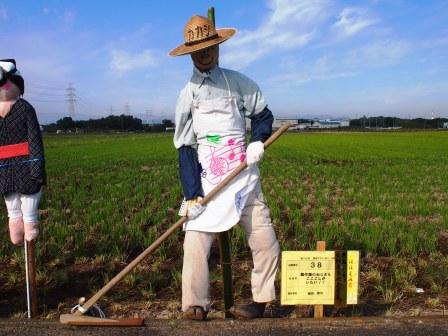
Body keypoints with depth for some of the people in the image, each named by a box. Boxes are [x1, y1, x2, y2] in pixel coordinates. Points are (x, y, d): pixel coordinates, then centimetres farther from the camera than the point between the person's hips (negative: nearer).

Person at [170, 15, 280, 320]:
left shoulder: (238, 82, 7)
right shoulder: (187, 95, 4)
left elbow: (264, 115, 17)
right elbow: (185, 149, 0)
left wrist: (257, 141, -6)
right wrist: (192, 194, -10)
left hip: (243, 175, 1)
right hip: (205, 180, 0)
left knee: (264, 239, 0)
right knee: (195, 240, -10)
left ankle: (262, 299, 18)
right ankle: (195, 305, 5)